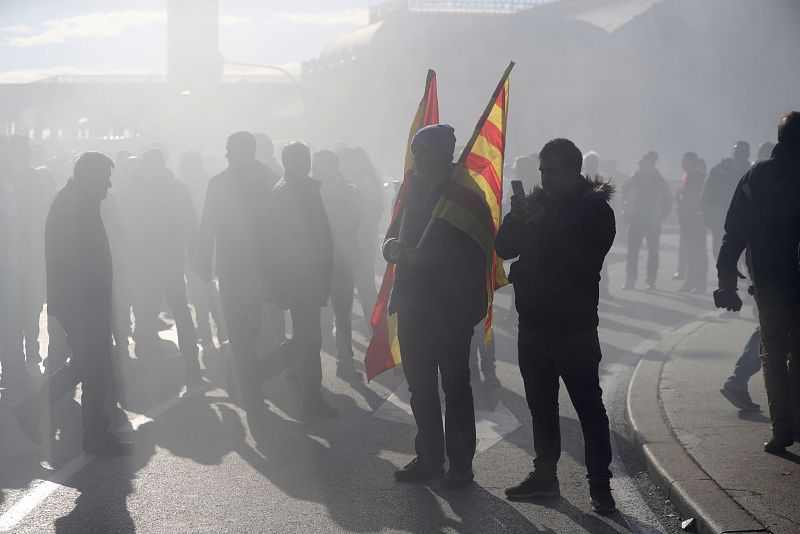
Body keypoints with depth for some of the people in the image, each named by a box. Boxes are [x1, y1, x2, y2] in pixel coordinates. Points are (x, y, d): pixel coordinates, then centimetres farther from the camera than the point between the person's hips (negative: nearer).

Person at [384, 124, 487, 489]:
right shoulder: (413, 189, 9)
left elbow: (473, 250, -14)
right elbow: (394, 235, 12)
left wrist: (425, 255, -23)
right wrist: (393, 247, -11)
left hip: (450, 307, -6)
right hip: (412, 304, 6)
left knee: (455, 388, 2)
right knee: (420, 388, 11)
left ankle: (460, 464, 9)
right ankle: (429, 459, 21)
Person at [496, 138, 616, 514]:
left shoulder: (596, 209, -5)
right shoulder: (536, 202, 8)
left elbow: (586, 257, -19)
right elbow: (504, 248, 4)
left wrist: (544, 223, -22)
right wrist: (516, 218, -15)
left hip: (574, 326, -5)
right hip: (533, 321, 6)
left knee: (588, 404, -6)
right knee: (540, 403, 12)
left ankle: (600, 483, -3)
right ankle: (544, 474, 22)